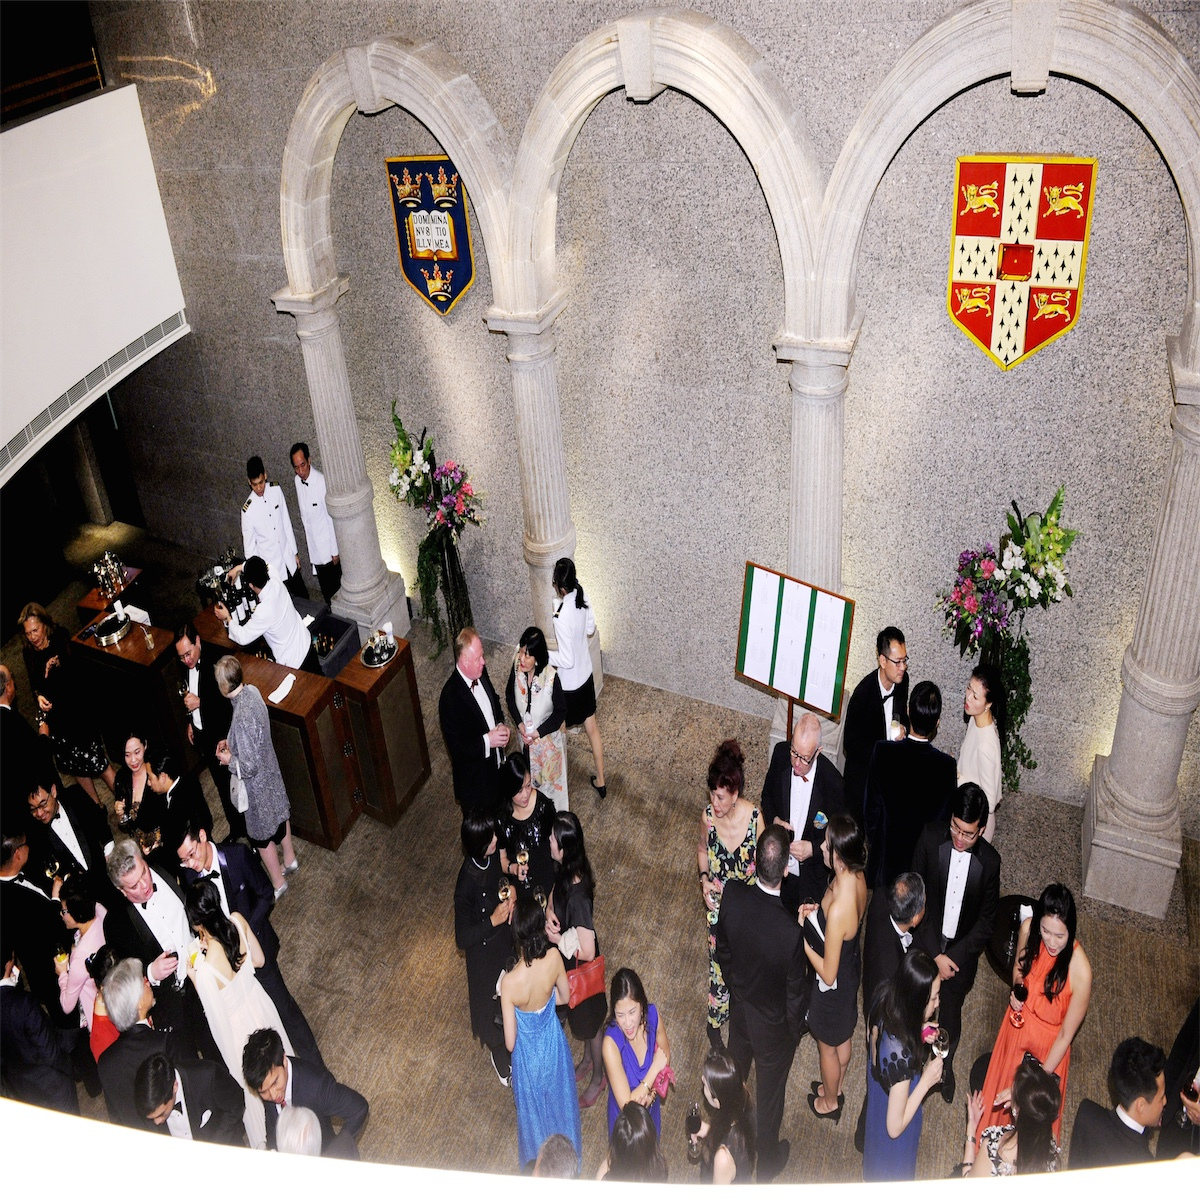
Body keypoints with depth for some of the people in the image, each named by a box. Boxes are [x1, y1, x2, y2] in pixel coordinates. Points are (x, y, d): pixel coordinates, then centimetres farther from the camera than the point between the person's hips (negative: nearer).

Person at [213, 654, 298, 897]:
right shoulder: (252, 691, -13)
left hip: (257, 784, -8)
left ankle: (278, 884, 34)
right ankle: (290, 861, 52)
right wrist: (231, 743, 3)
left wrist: (229, 760, -13)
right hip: (271, 771, 8)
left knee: (261, 835, 15)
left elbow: (249, 767, -29)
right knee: (279, 814, 29)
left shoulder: (242, 718, -38)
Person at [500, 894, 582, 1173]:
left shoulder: (510, 983, -37)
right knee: (559, 1101, 31)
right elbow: (565, 997, -6)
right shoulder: (554, 957, -28)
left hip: (528, 1053, -3)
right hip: (554, 1044, 3)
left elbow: (510, 1043, -23)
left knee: (534, 1111, 27)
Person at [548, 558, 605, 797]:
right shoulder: (581, 594, -12)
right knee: (592, 728, 21)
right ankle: (600, 782, 35)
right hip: (586, 675, 7)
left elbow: (567, 660, -26)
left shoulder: (562, 618, -35)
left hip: (569, 683, -7)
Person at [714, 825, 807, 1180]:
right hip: (774, 1025, -4)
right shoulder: (792, 931, -40)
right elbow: (796, 994, -23)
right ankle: (767, 1162, 51)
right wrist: (796, 1029, -1)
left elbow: (722, 950, -8)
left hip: (739, 1007, 4)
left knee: (735, 1071, 33)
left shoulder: (732, 893, -28)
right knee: (769, 1094, 24)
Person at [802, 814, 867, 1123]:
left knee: (828, 1047, 23)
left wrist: (800, 937, -23)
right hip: (851, 969, 8)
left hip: (834, 987, -7)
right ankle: (836, 1089, 58)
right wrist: (817, 911, -7)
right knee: (843, 1037, 33)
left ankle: (829, 1103, 51)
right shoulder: (857, 877, -19)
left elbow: (828, 973, -31)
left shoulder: (838, 909, -44)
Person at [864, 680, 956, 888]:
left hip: (885, 853, 1)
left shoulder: (882, 752, -22)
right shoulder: (945, 765, -23)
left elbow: (871, 807, -10)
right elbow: (945, 818, -11)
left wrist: (872, 840, 7)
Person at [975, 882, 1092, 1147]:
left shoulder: (1080, 971, -35)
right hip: (1019, 1023, 4)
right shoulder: (1028, 929, -24)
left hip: (1049, 1039, -4)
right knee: (1003, 1083, 29)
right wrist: (1016, 989, -19)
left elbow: (1066, 1035, -23)